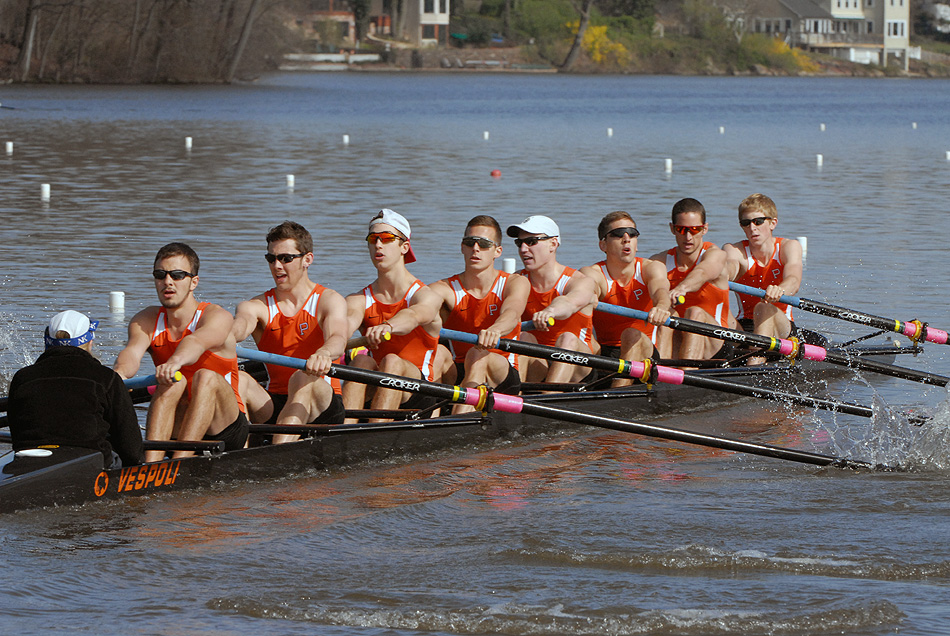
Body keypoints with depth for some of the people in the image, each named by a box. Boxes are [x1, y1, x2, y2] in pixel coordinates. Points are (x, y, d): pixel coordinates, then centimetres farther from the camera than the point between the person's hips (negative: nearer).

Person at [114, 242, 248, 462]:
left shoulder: (217, 316, -10)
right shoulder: (146, 321, 3)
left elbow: (197, 342, -35)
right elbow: (133, 350, -20)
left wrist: (176, 361, -58)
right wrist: (121, 372, -45)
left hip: (223, 427, -3)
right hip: (174, 431, 3)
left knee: (206, 378, -30)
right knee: (172, 382, -26)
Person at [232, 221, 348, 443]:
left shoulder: (329, 301, 1)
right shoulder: (258, 306, 8)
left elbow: (337, 338, -22)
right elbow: (240, 325, -16)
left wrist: (324, 353, -48)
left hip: (322, 408, -3)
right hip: (273, 405, 3)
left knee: (302, 379, -35)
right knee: (239, 379, -25)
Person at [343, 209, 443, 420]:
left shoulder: (426, 297, -4)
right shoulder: (359, 300, 8)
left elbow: (413, 316, -29)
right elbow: (350, 318, -16)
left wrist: (387, 327, -53)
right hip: (375, 390, 3)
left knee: (392, 361, -33)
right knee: (361, 361, -28)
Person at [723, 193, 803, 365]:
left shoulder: (789, 247, -3)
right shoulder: (735, 251, -1)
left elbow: (794, 281, -25)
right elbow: (729, 268, -27)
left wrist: (779, 290, -52)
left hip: (782, 327, -3)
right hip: (743, 328, 3)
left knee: (764, 307, -36)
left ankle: (756, 363, -55)